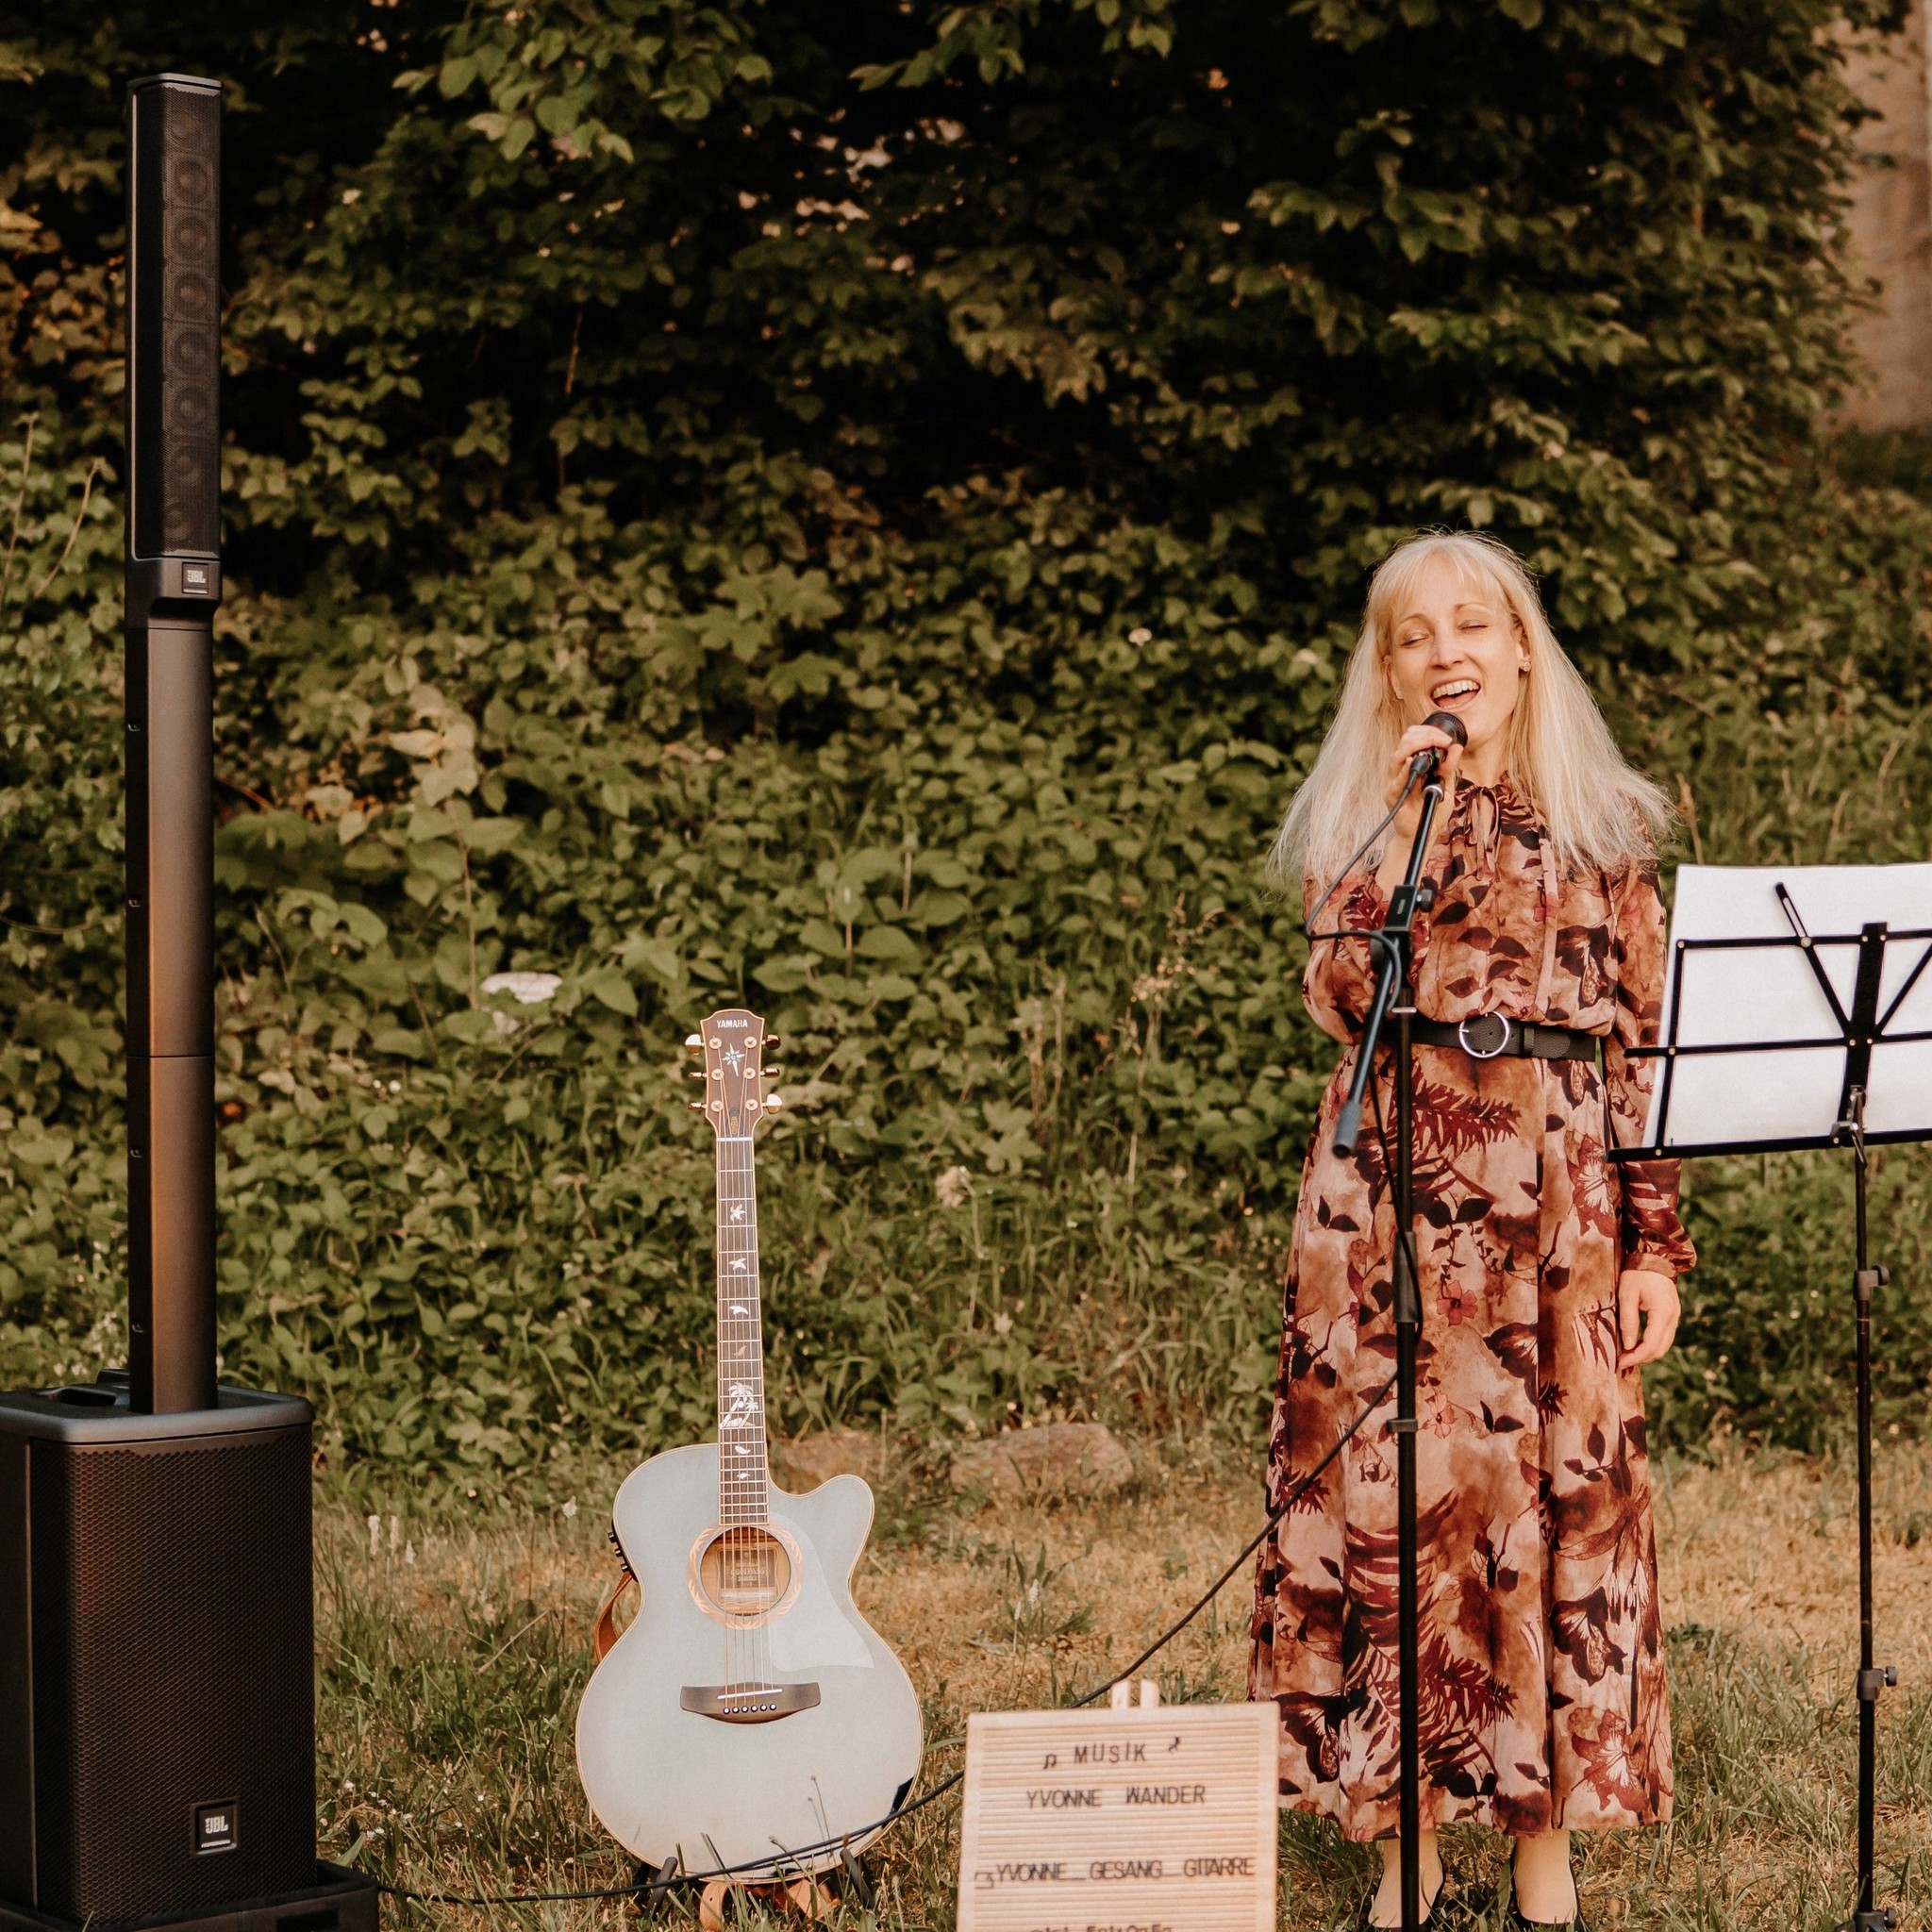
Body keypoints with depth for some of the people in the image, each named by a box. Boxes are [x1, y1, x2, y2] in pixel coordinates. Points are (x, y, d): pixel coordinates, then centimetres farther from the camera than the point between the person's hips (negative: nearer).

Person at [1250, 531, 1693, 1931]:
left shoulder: (1604, 828, 8)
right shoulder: (1358, 821, 8)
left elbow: (1645, 1048, 5)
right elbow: (1349, 999, -10)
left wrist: (1656, 1246, -1)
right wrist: (1422, 817, -13)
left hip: (1561, 1205, 0)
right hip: (1398, 1204, 0)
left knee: (1567, 1497, 1)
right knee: (1397, 1497, 0)